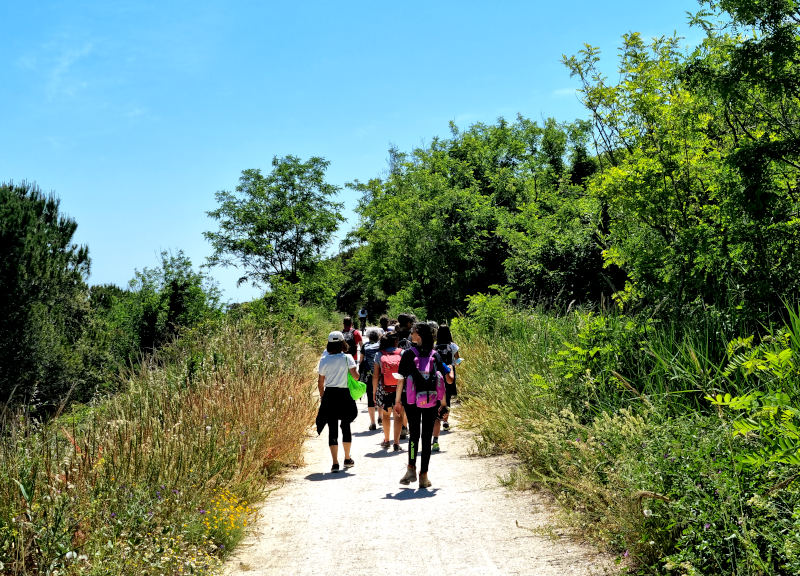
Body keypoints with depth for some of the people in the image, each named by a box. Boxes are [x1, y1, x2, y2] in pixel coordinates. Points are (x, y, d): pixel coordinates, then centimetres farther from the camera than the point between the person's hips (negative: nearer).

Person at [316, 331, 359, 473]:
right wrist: (355, 368, 8)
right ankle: (347, 459, 27)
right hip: (344, 395, 0)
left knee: (332, 429, 3)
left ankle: (335, 463, -3)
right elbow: (356, 376, -13)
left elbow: (320, 382, 3)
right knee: (346, 426, 16)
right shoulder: (347, 358, -7)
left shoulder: (324, 360, -1)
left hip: (329, 395, 1)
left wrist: (322, 397, 15)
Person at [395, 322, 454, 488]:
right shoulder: (435, 355, 3)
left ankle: (411, 469, 0)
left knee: (414, 434, 11)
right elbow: (448, 380, 4)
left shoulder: (408, 354, -4)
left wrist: (397, 400, 1)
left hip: (412, 401, -1)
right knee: (427, 437, 4)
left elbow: (401, 379, -6)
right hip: (431, 402, 1)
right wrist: (443, 400, 18)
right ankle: (424, 476, 5)